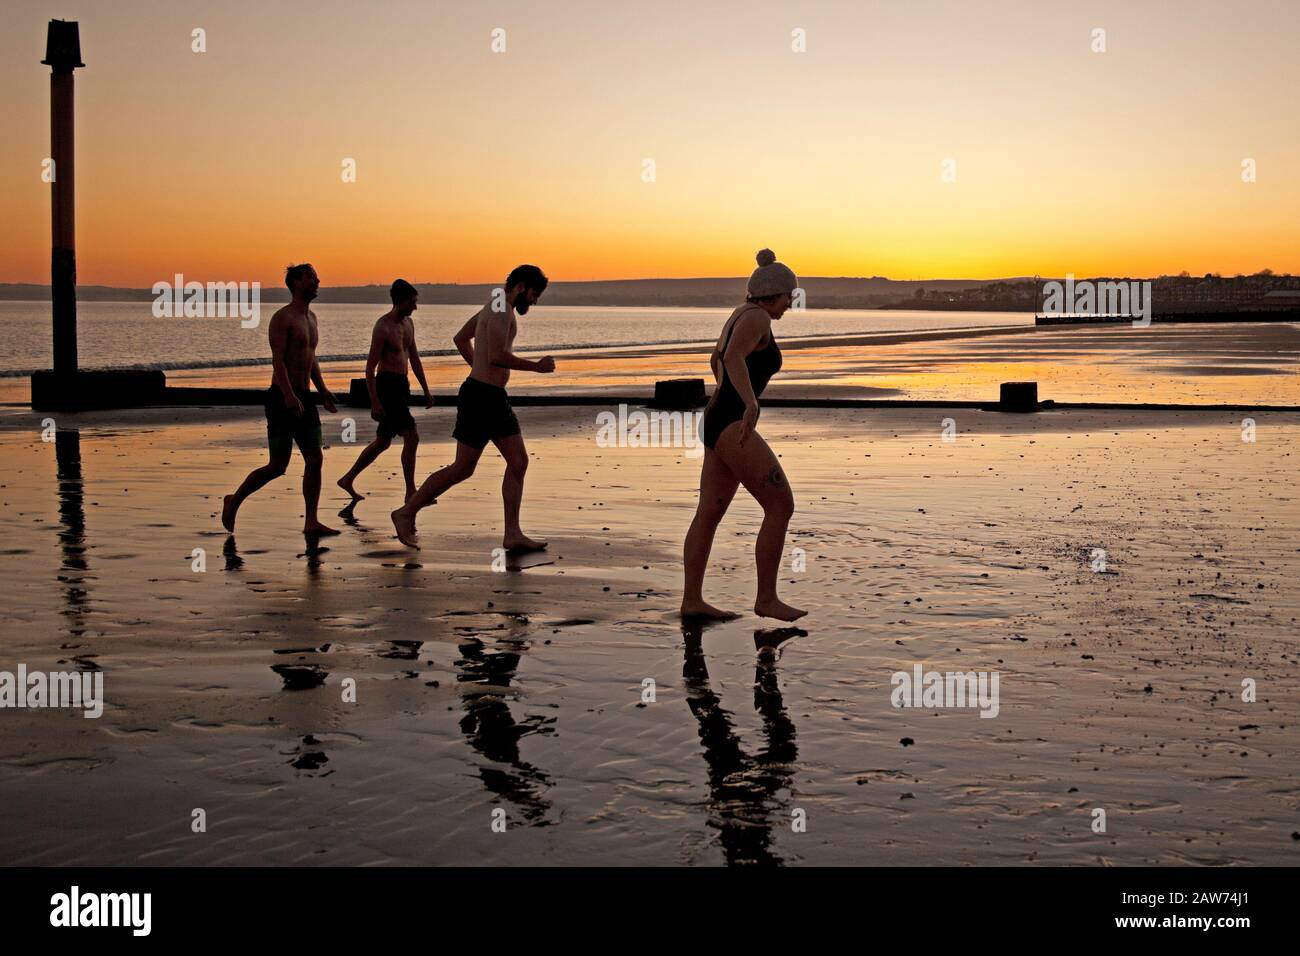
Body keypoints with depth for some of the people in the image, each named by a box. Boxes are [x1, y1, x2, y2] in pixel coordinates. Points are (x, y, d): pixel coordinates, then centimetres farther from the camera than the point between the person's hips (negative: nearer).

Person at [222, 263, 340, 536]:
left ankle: (311, 522, 2)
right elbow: (277, 360, -20)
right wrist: (289, 395, -31)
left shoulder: (311, 318, 16)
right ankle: (234, 501, 16)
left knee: (315, 460, -1)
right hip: (282, 398, -8)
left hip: (304, 399, 8)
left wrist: (323, 391, 13)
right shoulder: (282, 318, -10)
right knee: (277, 467, -4)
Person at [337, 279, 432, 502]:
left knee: (383, 442, 15)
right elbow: (370, 368, -16)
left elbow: (414, 358, 20)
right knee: (412, 437, -13)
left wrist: (426, 390, 17)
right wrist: (374, 403, -20)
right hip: (387, 385, -9)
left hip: (401, 386, 9)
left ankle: (348, 480, 26)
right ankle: (410, 492, -7)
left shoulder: (408, 323, 12)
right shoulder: (383, 327, -15)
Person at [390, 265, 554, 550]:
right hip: (481, 397, -10)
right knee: (462, 468, -4)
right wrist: (536, 366, -17)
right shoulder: (501, 308, -14)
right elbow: (497, 356, -26)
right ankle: (406, 513, 8)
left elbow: (461, 338, 29)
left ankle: (513, 534, 6)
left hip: (494, 397, 10)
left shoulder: (494, 307, 18)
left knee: (519, 462, 5)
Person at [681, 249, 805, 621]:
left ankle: (692, 600, 10)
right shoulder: (756, 317, -11)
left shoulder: (738, 316, 17)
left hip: (718, 423, 10)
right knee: (781, 506, -8)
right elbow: (733, 358, -29)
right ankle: (766, 598, -4)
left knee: (709, 515, 8)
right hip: (731, 426, -10)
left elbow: (716, 359, 34)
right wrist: (751, 404, -40)